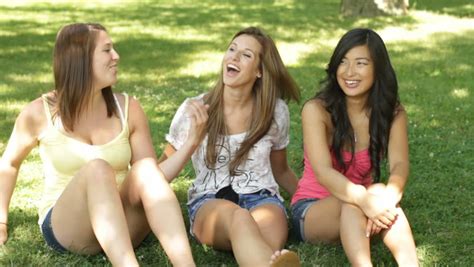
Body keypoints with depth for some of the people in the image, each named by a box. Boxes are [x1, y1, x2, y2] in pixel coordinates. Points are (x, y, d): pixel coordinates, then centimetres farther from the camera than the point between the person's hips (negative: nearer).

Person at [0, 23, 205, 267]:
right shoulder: (40, 113, -5)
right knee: (97, 168, -34)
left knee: (145, 169, -31)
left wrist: (191, 141, -13)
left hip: (123, 225, 2)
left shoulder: (128, 109, 0)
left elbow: (154, 177, -1)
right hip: (64, 227, -2)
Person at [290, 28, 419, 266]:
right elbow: (323, 172, -27)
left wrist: (387, 198, -43)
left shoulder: (392, 113, -3)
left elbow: (399, 165, -19)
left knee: (380, 193, -32)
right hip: (311, 211, -2)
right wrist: (366, 201, -45)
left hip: (357, 212, 3)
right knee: (352, 203, -36)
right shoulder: (317, 110, -14)